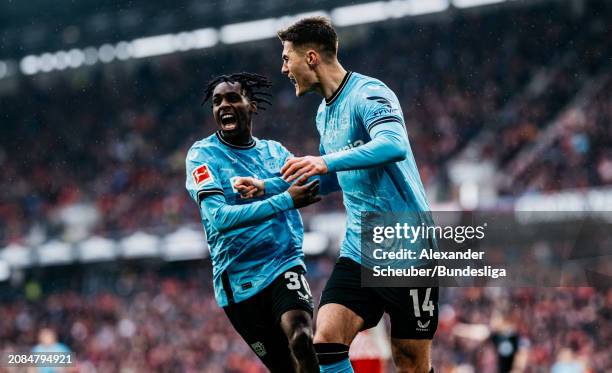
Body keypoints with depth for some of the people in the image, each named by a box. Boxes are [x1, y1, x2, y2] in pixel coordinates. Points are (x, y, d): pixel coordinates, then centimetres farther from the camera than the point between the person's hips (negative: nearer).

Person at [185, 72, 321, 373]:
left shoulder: (274, 151, 9)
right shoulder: (202, 155, -5)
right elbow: (220, 218, -19)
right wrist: (286, 199, -28)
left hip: (284, 265, 2)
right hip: (237, 278, -2)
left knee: (301, 338, -26)